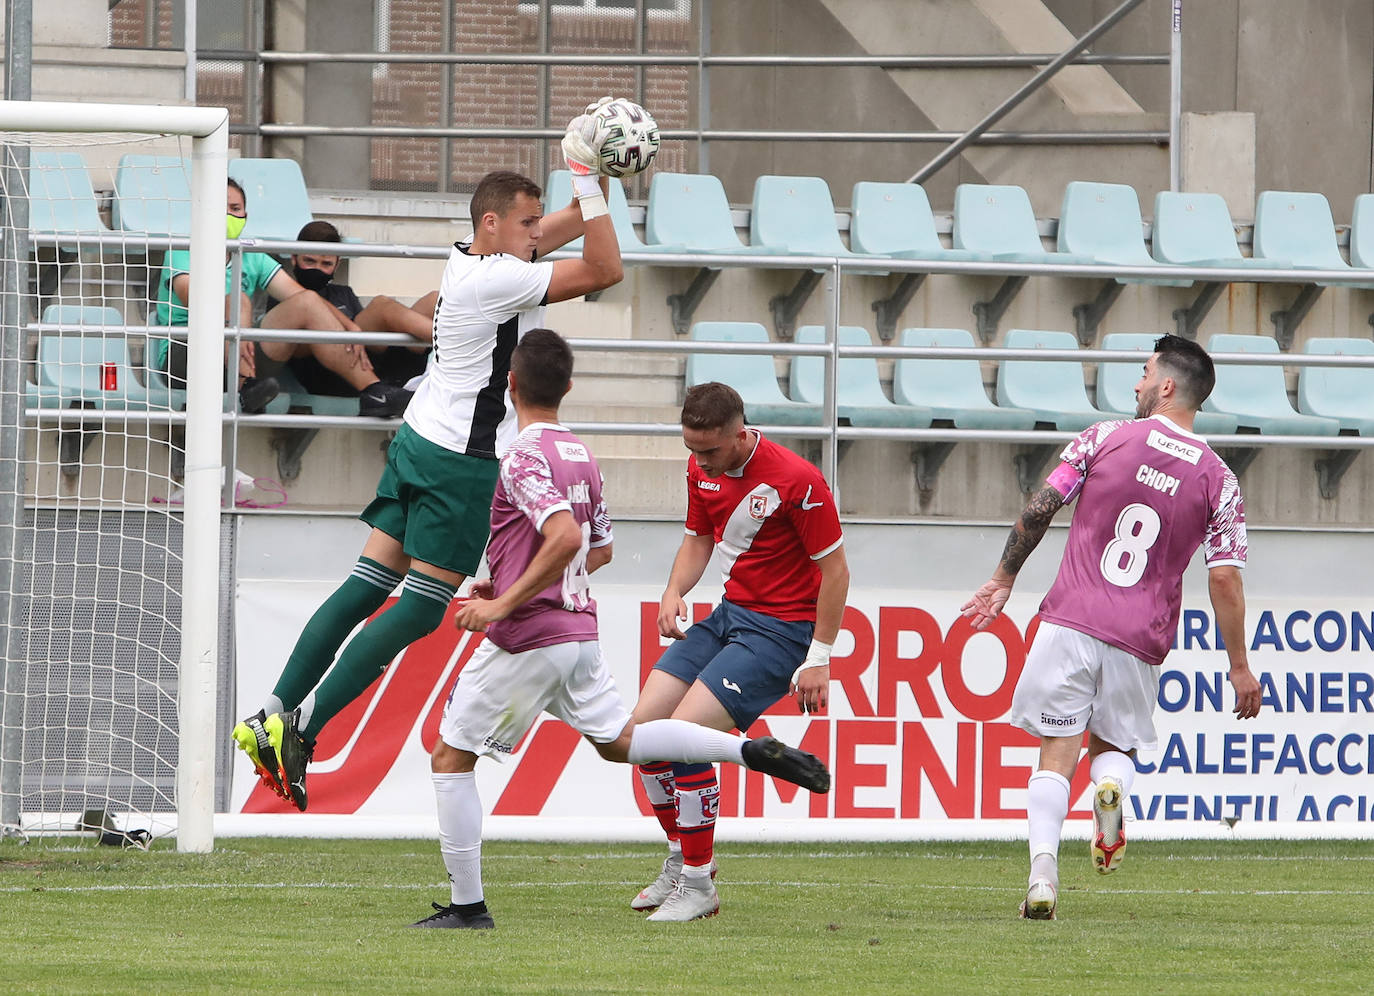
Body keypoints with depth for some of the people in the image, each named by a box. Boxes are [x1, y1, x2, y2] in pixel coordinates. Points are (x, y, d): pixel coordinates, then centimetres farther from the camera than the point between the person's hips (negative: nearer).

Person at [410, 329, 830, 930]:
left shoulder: (525, 458, -16)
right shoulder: (582, 456, 11)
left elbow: (565, 539, -30)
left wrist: (503, 603, -25)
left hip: (526, 638, -8)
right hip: (579, 629, 8)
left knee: (451, 758, 2)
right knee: (618, 740, 19)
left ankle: (467, 905, 0)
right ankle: (752, 751, 4)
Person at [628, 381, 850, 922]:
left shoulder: (796, 481, -21)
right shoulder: (702, 469, 1)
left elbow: (834, 569, -15)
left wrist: (819, 659, -15)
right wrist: (674, 592, -2)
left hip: (783, 629, -8)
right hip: (730, 613, 8)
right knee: (643, 725, 0)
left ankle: (698, 886, -9)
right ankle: (679, 863, 17)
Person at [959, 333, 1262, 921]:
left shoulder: (1104, 439, 0)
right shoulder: (1218, 481, 2)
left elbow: (1039, 510, 0)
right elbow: (1224, 580, -2)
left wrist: (1003, 580, 14)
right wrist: (1239, 667, 5)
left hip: (1070, 623, -1)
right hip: (1139, 642, 1)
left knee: (1057, 753, 1)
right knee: (1112, 742, 20)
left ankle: (1043, 870, -17)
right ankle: (1112, 785, -15)